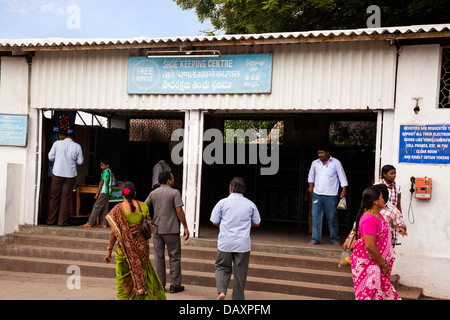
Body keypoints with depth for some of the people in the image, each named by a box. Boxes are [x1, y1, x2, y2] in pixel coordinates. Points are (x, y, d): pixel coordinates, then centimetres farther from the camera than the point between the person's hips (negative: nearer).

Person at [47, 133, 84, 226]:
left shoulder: (57, 143, 1)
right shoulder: (77, 146, 1)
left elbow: (51, 157, 2)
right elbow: (80, 161, 4)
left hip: (57, 173, 1)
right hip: (70, 175, 0)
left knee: (54, 197, 8)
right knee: (66, 199, 3)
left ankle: (51, 220, 11)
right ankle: (62, 221, 3)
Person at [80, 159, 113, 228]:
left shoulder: (105, 171, -10)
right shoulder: (110, 171, 16)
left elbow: (101, 182, -11)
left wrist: (97, 193, -9)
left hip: (103, 192, -9)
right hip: (108, 193, 9)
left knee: (96, 207, -10)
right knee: (105, 209, 7)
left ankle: (89, 223, -12)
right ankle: (104, 224, 5)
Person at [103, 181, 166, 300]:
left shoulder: (118, 209, -10)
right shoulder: (143, 207, -1)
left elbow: (114, 232, -11)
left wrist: (109, 250, -3)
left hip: (125, 249, -2)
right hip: (142, 247, 3)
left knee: (124, 280, 10)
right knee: (144, 275, 16)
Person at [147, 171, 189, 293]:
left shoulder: (153, 194, 8)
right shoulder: (175, 193, -7)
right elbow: (179, 211, -13)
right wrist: (185, 227, -8)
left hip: (157, 229, 4)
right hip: (171, 229, -4)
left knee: (159, 257, 10)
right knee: (174, 257, 4)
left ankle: (160, 285, 11)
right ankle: (175, 285, 6)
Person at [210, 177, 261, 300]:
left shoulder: (223, 202, -3)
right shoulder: (250, 204, 4)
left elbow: (214, 222, 0)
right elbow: (257, 223, 12)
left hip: (225, 243, -1)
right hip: (243, 244, 1)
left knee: (222, 267, 13)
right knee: (240, 271, 10)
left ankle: (221, 291, -8)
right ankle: (238, 297, 15)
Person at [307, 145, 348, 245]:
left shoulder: (336, 163, -1)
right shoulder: (315, 163, 10)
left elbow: (342, 177, 0)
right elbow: (311, 176, 25)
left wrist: (344, 190, -8)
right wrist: (311, 186, 11)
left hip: (331, 195, -3)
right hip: (317, 194, 3)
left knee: (332, 218, 2)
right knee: (316, 217, -2)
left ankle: (335, 239, 15)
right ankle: (315, 239, 4)